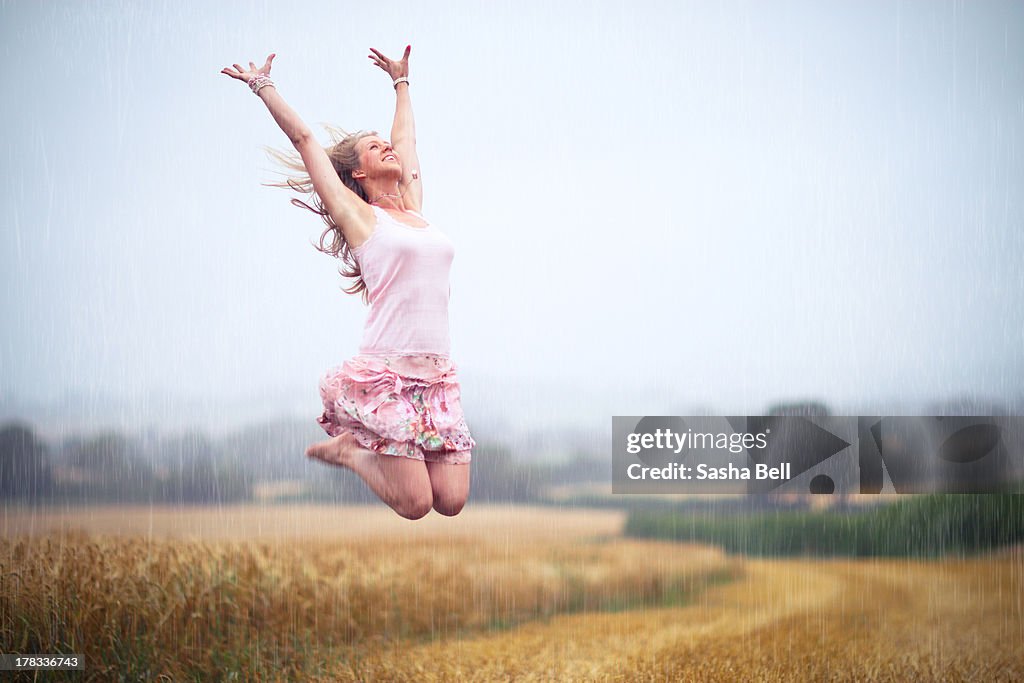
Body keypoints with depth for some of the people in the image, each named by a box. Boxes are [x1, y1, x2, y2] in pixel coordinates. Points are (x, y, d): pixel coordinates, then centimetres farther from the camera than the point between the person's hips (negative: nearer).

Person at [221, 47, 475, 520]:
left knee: (451, 502, -3)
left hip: (437, 373, 6)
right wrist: (262, 85, 15)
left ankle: (360, 445, 20)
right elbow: (303, 138, 7)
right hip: (387, 370, -6)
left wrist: (401, 82, 46)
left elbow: (405, 139, 32)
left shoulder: (412, 208, 18)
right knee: (415, 503, -11)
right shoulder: (358, 215, 3)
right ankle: (347, 449, 14)